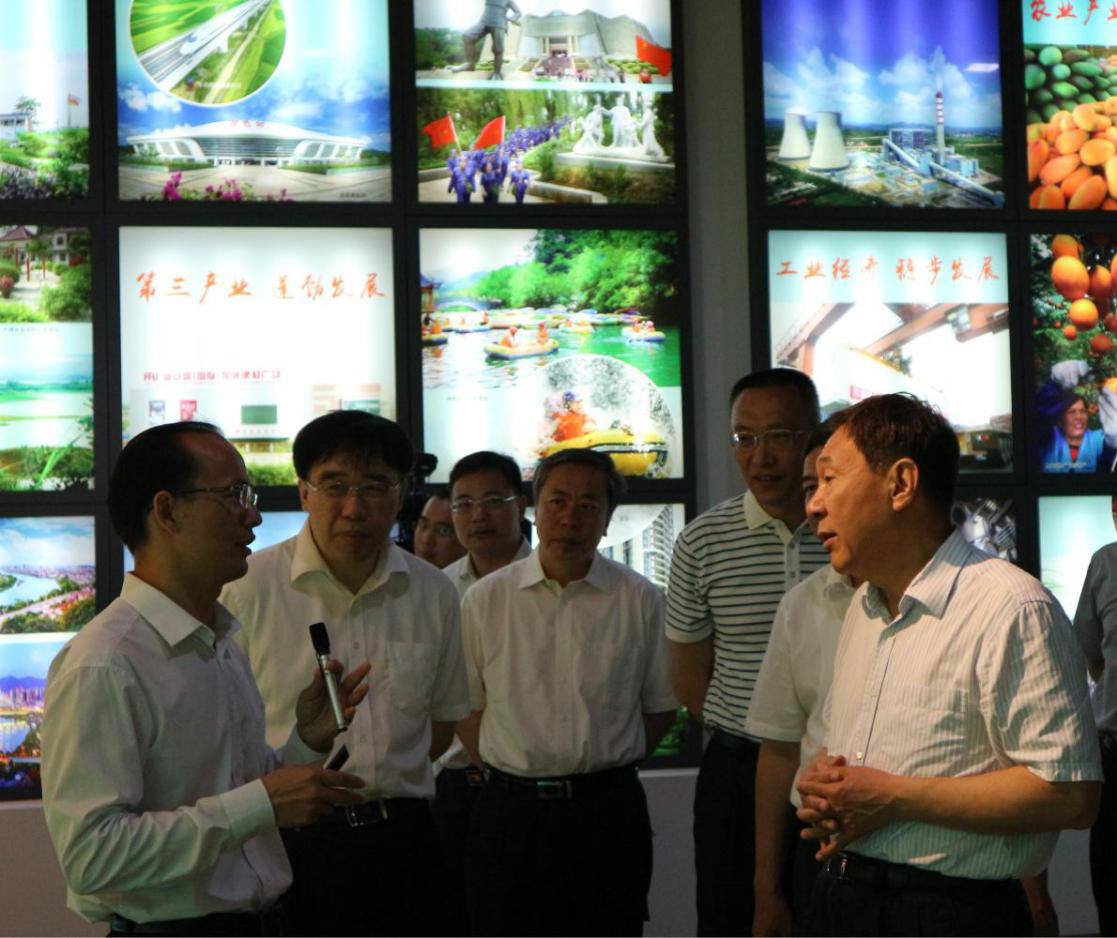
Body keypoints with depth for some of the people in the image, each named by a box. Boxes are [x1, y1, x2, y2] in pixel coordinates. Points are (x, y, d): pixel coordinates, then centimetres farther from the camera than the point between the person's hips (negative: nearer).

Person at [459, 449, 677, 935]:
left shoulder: (641, 600, 3)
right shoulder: (484, 599, 4)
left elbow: (661, 708, 10)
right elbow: (464, 708, 9)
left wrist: (602, 767, 5)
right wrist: (516, 768, 3)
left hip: (608, 814, 0)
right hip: (510, 814, 0)